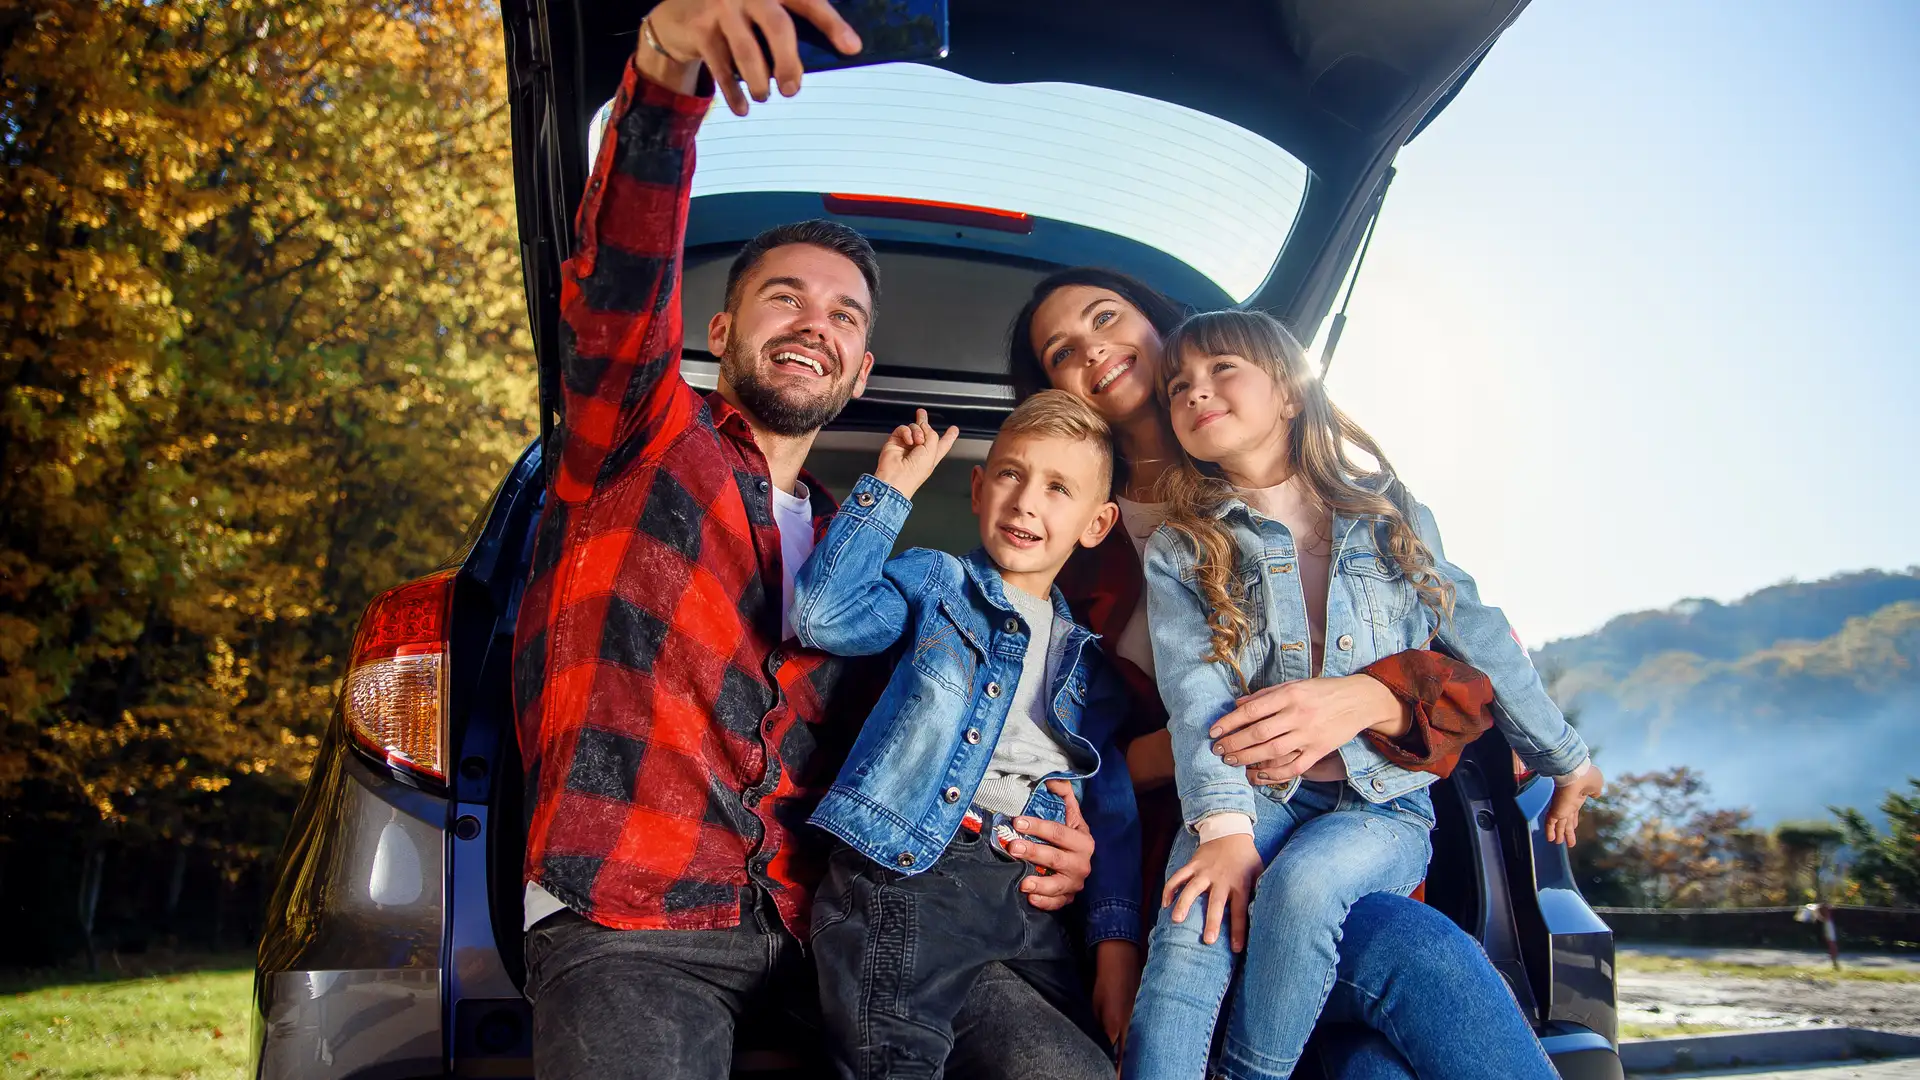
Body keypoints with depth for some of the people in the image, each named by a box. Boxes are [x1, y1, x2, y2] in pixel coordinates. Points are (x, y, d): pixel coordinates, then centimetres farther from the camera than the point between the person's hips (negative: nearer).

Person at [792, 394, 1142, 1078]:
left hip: (1034, 891, 5)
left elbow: (1113, 808, 17)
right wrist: (889, 487, -3)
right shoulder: (934, 582, 10)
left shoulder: (1090, 664, 21)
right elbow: (822, 615, -9)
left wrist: (1117, 937, 4)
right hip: (911, 871, -4)